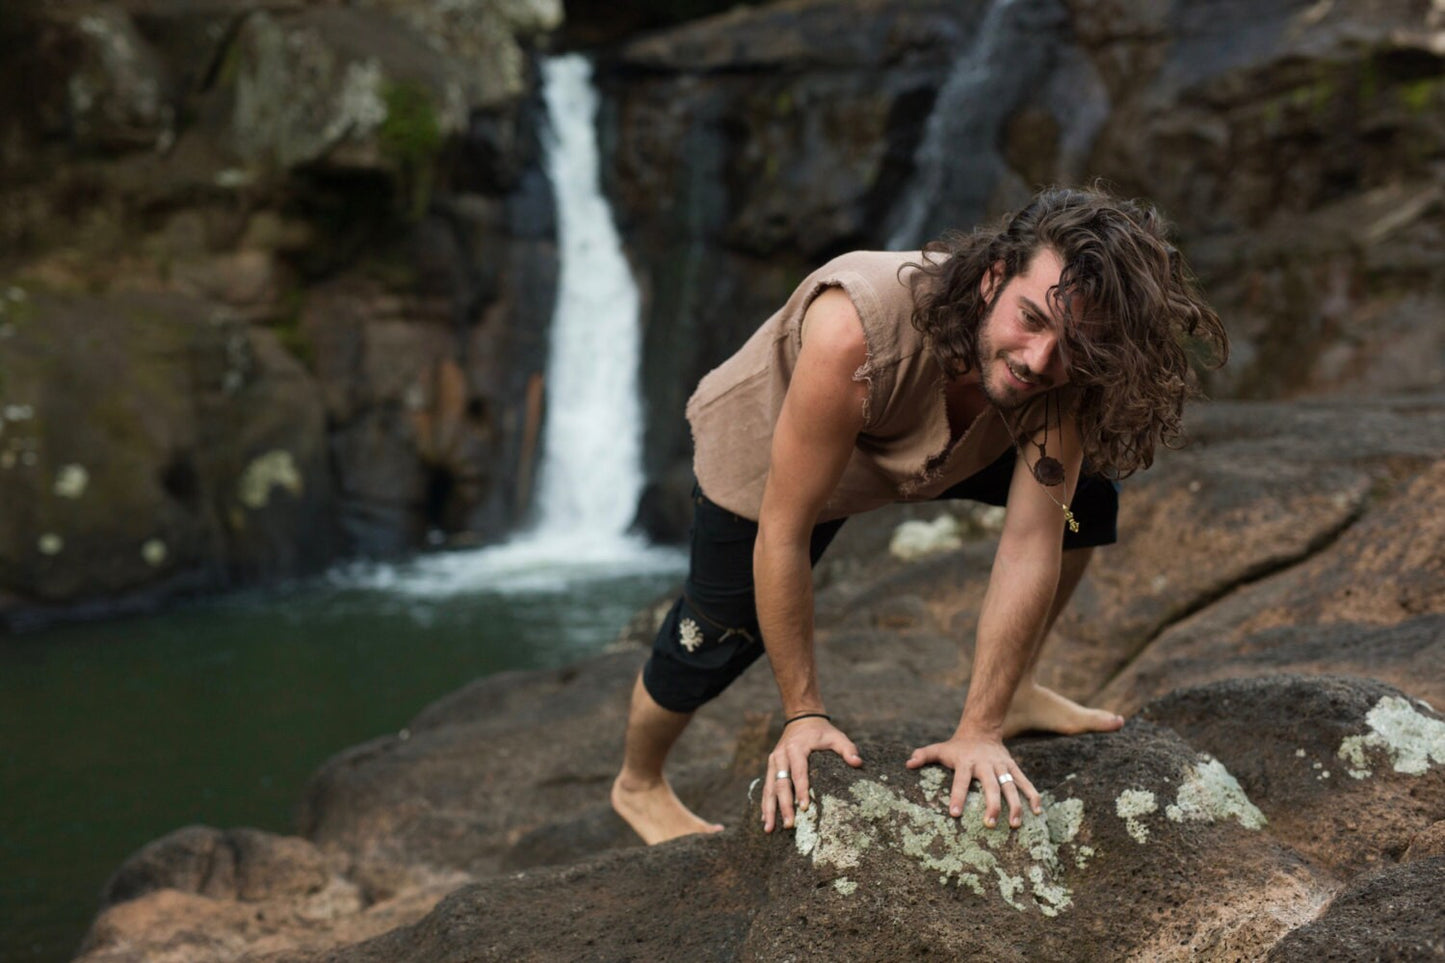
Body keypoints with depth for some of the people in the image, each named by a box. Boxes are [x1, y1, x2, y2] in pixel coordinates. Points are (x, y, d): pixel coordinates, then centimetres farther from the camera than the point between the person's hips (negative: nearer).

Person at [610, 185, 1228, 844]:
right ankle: (637, 784, 38)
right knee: (715, 643, 7)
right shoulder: (855, 334, -47)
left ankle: (1014, 693, 16)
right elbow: (782, 533, -38)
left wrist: (980, 730, -32)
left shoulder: (1065, 374, -33)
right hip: (765, 452, -4)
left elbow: (1032, 547, -30)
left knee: (1084, 497, -4)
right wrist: (804, 715, -29)